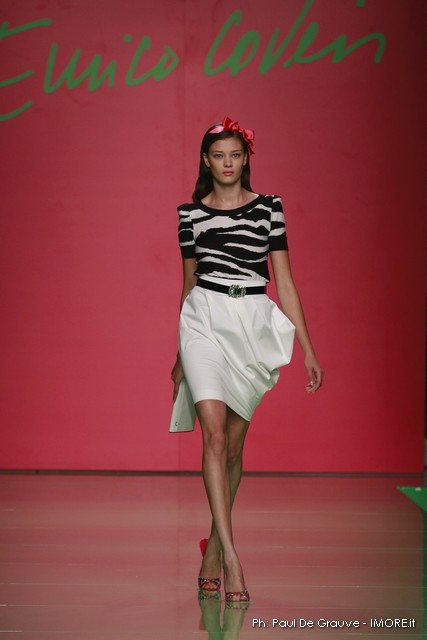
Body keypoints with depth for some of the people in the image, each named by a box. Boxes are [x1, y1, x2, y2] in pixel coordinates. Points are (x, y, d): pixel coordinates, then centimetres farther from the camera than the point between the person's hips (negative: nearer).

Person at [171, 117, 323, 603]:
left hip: (254, 324, 1)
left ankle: (213, 546, 23)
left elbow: (284, 281, 5)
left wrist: (308, 348, 0)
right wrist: (181, 354, 21)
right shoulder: (191, 212, 8)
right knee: (214, 435, -15)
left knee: (233, 444, 6)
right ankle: (231, 558, -18)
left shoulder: (268, 207, 5)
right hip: (205, 321, -1)